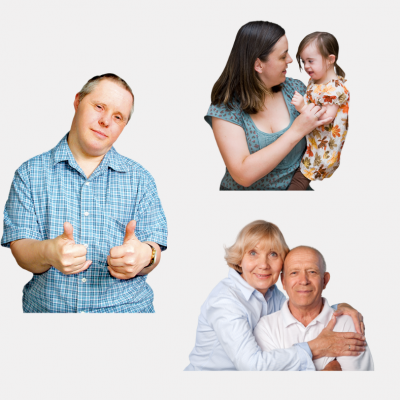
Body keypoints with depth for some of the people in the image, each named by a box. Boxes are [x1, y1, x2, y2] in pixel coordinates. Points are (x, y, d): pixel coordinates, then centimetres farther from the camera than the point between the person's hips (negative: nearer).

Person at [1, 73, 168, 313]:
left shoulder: (139, 178, 13)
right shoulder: (30, 174, 10)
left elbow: (154, 246, 8)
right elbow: (20, 248, 2)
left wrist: (144, 256, -17)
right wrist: (48, 253, -21)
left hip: (126, 307, 1)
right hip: (47, 308, 0)